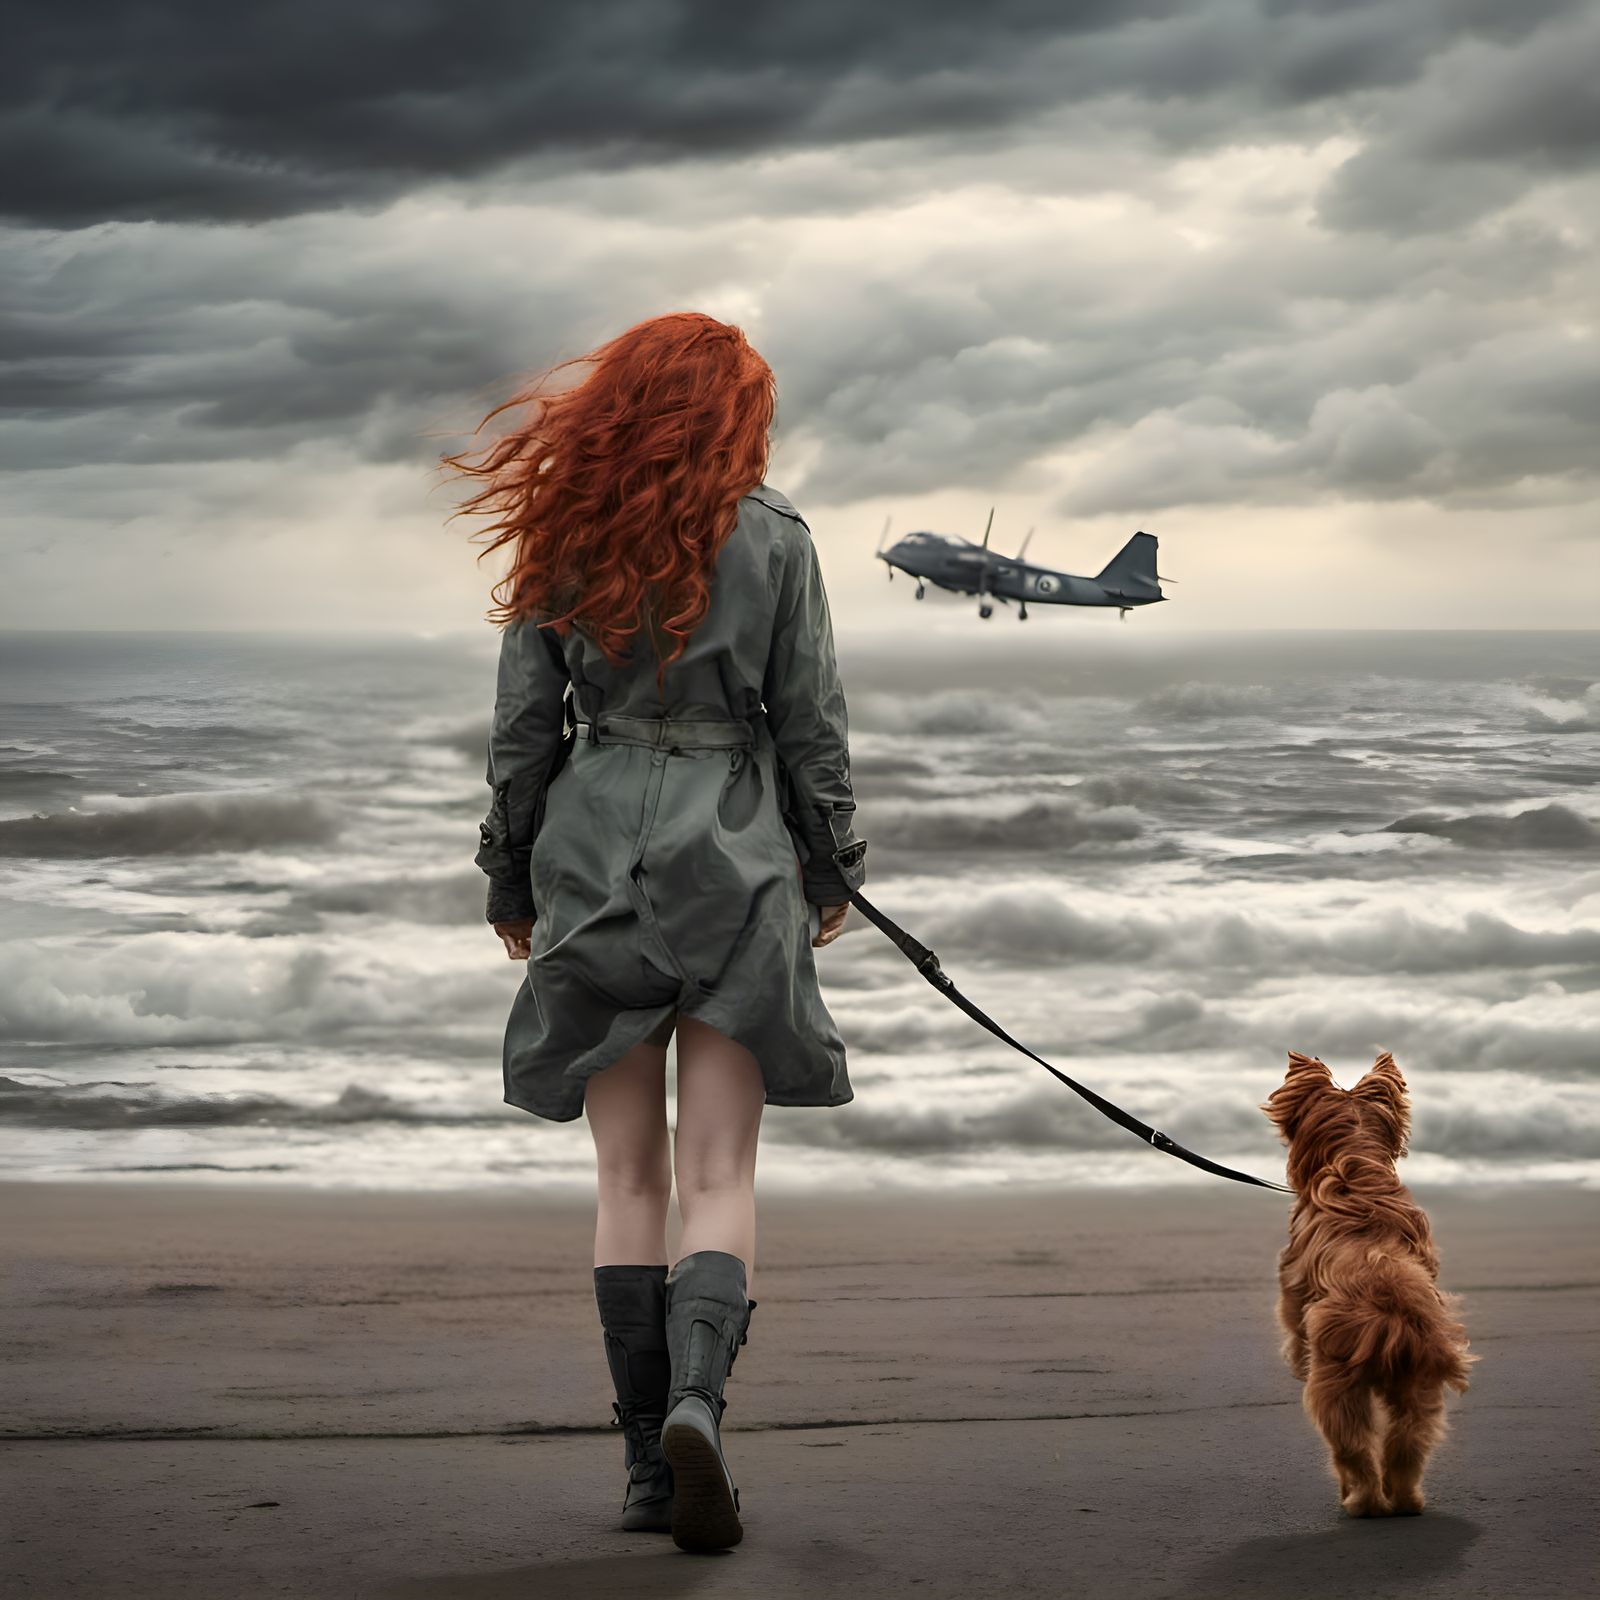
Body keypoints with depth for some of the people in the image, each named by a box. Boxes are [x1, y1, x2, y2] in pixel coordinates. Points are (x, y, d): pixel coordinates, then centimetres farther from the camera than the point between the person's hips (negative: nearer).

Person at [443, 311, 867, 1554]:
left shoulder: (564, 541, 4)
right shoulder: (769, 537, -1)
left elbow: (523, 729, 5)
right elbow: (812, 726, 1)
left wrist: (513, 882, 15)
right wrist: (833, 871, 12)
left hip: (594, 852, 2)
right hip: (732, 857, -2)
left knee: (628, 1177, 9)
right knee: (720, 1174, 0)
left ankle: (651, 1460, 7)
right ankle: (697, 1394, -24)